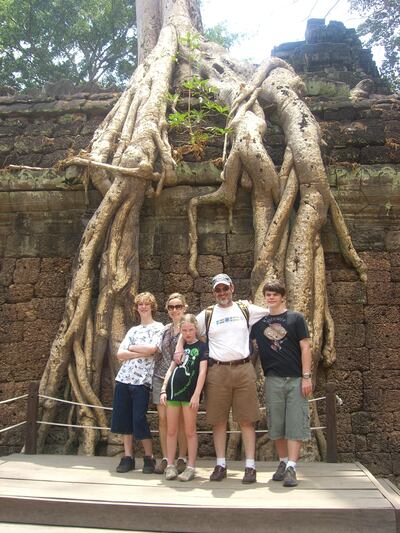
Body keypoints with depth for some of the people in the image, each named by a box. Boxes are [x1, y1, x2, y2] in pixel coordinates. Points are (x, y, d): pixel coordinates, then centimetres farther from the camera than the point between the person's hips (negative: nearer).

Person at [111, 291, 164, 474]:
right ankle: (128, 457, 19)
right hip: (124, 378, 6)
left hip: (142, 380, -5)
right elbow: (120, 354, 6)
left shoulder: (158, 327, 2)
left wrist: (131, 347, -1)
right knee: (123, 418, 7)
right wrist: (140, 353, -9)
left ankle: (149, 457, 11)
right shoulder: (133, 330, 17)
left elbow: (151, 349, -16)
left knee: (139, 421, -6)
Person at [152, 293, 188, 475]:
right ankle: (165, 458, 14)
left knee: (180, 419, 2)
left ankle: (182, 458, 14)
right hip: (161, 377, 4)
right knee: (163, 418, 5)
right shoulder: (165, 329, 12)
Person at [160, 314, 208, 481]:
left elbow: (202, 371, -7)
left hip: (190, 392, -4)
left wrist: (197, 394, -14)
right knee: (171, 430, 7)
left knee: (190, 431, 2)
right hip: (173, 391, 5)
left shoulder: (201, 346, 1)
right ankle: (170, 465, 15)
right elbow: (171, 369, 15)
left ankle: (190, 467, 9)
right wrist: (163, 389, 6)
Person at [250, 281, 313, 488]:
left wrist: (307, 376, -7)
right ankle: (283, 462, 21)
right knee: (276, 424, 7)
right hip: (273, 379, 3)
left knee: (295, 423, -5)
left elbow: (305, 347, -1)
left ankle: (291, 468, -2)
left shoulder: (296, 318, 4)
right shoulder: (259, 322, 11)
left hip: (296, 379, -2)